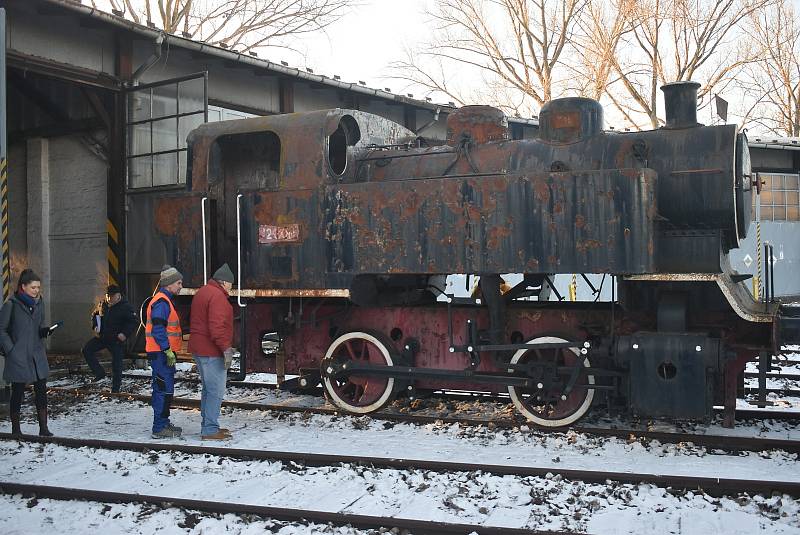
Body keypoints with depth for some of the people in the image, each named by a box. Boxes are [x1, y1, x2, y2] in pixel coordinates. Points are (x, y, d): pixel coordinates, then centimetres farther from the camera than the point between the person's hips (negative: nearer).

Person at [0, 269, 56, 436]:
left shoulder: (39, 304, 8)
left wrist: (45, 330, -2)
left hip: (37, 355, 5)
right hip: (18, 357, -5)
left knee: (42, 391, 1)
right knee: (18, 393, 5)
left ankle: (43, 428, 6)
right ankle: (15, 429, 18)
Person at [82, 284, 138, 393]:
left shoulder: (126, 307, -13)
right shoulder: (104, 305, 6)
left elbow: (134, 322, -14)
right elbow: (97, 316, 24)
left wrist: (125, 334, -25)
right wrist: (96, 326, 4)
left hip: (117, 339, -6)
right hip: (102, 336, 6)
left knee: (116, 364, -1)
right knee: (87, 350, -6)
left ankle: (115, 389, 11)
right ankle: (99, 373, 4)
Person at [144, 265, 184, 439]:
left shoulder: (164, 300, 18)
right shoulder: (162, 302, -15)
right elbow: (158, 329, -22)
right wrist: (168, 350, -22)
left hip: (164, 353, 11)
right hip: (162, 353, -11)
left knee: (162, 389, 16)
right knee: (164, 389, -8)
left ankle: (163, 423, 25)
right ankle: (160, 428, -5)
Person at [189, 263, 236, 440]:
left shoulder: (202, 292, 17)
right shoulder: (217, 296, -16)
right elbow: (217, 326, -25)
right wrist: (226, 348, -23)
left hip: (199, 349, 11)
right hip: (212, 352, -11)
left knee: (208, 389, 18)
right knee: (216, 391, -6)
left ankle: (208, 425, 26)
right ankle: (210, 430, -4)